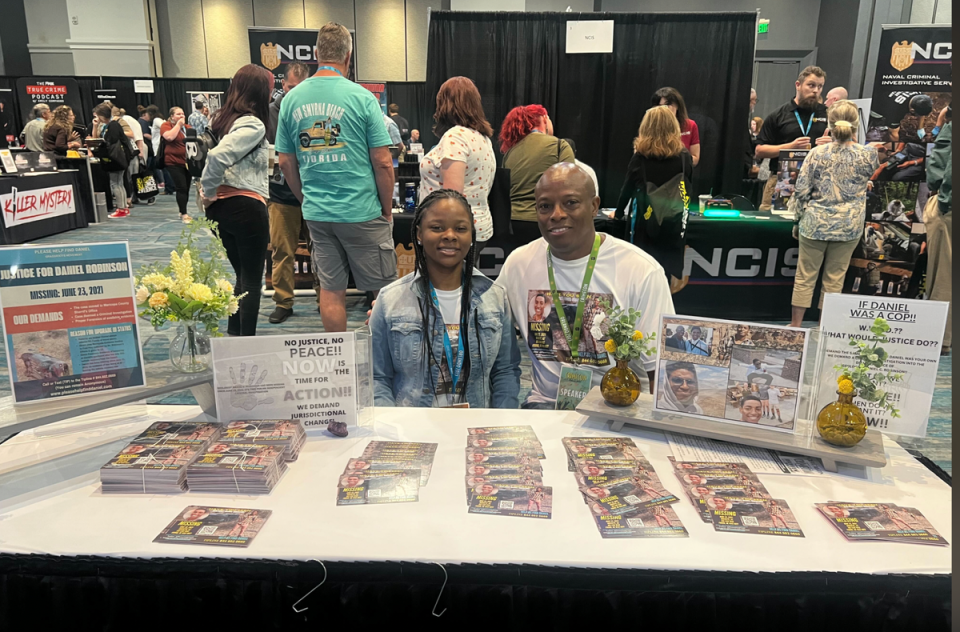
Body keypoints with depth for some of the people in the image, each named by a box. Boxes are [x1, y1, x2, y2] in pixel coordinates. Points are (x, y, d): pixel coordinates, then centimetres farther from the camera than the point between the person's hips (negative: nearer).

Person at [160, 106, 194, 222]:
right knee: (181, 188, -12)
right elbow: (169, 137, -20)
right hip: (174, 162, -6)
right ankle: (184, 214, -9)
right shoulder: (166, 125, -2)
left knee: (186, 188, 8)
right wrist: (178, 125, -11)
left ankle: (182, 212, 20)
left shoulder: (187, 127, 14)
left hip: (187, 162, 6)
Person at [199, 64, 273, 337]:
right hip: (247, 206, -8)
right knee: (252, 280, 3)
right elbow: (218, 156, -26)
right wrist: (208, 191, -12)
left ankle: (233, 335, 24)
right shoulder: (254, 125, -15)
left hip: (220, 207, 8)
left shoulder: (222, 118, 10)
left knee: (242, 276, 20)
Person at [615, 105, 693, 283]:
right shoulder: (684, 156, -3)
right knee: (671, 274, 10)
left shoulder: (641, 156, -6)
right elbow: (688, 188, 9)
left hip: (646, 224, -1)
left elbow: (628, 188, 4)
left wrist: (619, 212, 20)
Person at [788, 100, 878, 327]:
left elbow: (801, 191, -6)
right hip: (848, 227, 1)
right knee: (834, 280, 10)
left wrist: (799, 218, 8)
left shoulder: (817, 153, -9)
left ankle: (795, 326, 18)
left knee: (805, 277, 9)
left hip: (815, 224, -1)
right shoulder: (867, 155, -6)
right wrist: (853, 141, 24)